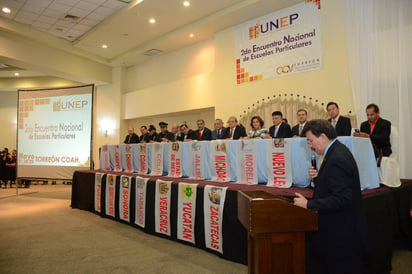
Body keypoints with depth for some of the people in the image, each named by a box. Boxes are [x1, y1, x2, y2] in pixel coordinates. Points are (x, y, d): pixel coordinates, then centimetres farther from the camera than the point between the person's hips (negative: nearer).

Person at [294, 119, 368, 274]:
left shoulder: (338, 159, -23)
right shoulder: (335, 152, 7)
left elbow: (342, 199, -28)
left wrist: (308, 204, -23)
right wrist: (317, 177, -3)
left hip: (342, 233, -10)